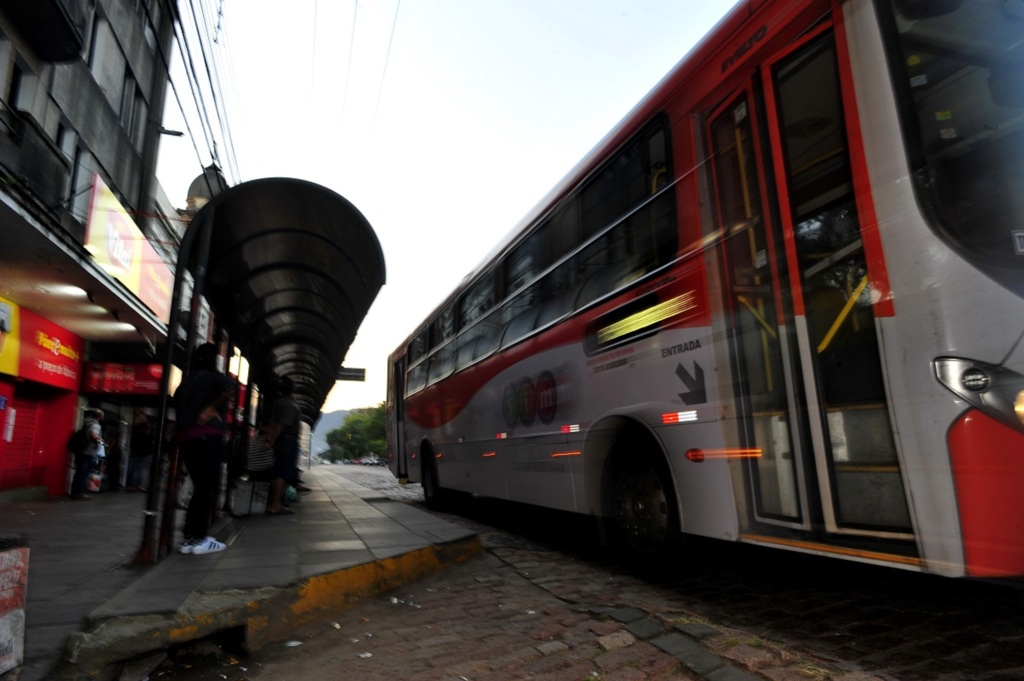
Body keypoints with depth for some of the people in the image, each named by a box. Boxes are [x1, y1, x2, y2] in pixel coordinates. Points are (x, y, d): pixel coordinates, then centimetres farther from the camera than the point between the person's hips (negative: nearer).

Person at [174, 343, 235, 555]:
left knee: (199, 487, 14)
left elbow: (177, 401, 23)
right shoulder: (211, 376, -2)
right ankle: (200, 539, -2)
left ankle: (189, 538, 16)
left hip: (184, 437, 8)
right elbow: (230, 388, -21)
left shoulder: (187, 380, 20)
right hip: (207, 435, -7)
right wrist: (212, 408, -10)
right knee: (207, 488, -3)